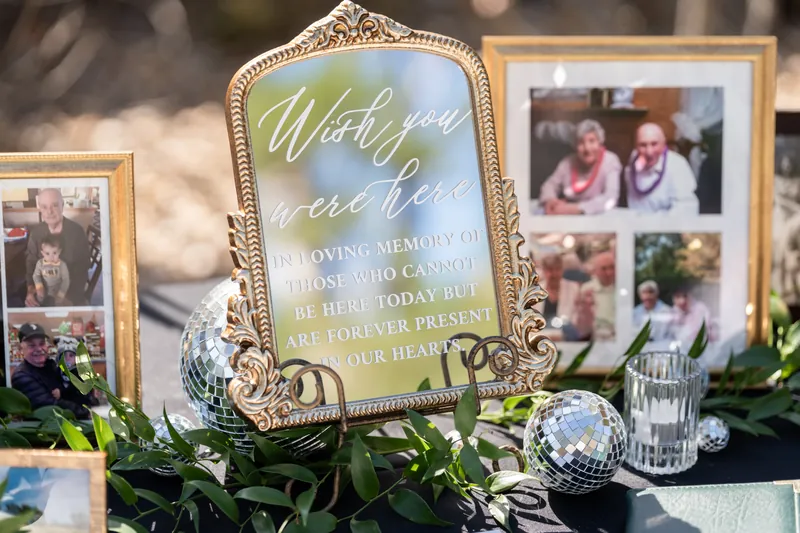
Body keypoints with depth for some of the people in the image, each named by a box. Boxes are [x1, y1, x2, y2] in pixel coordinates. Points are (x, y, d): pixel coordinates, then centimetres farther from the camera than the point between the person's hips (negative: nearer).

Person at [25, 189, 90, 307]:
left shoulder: (76, 231, -12)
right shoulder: (36, 232, -3)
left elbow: (82, 266, -9)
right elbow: (31, 263, 2)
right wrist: (31, 290, -16)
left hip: (72, 289, -3)